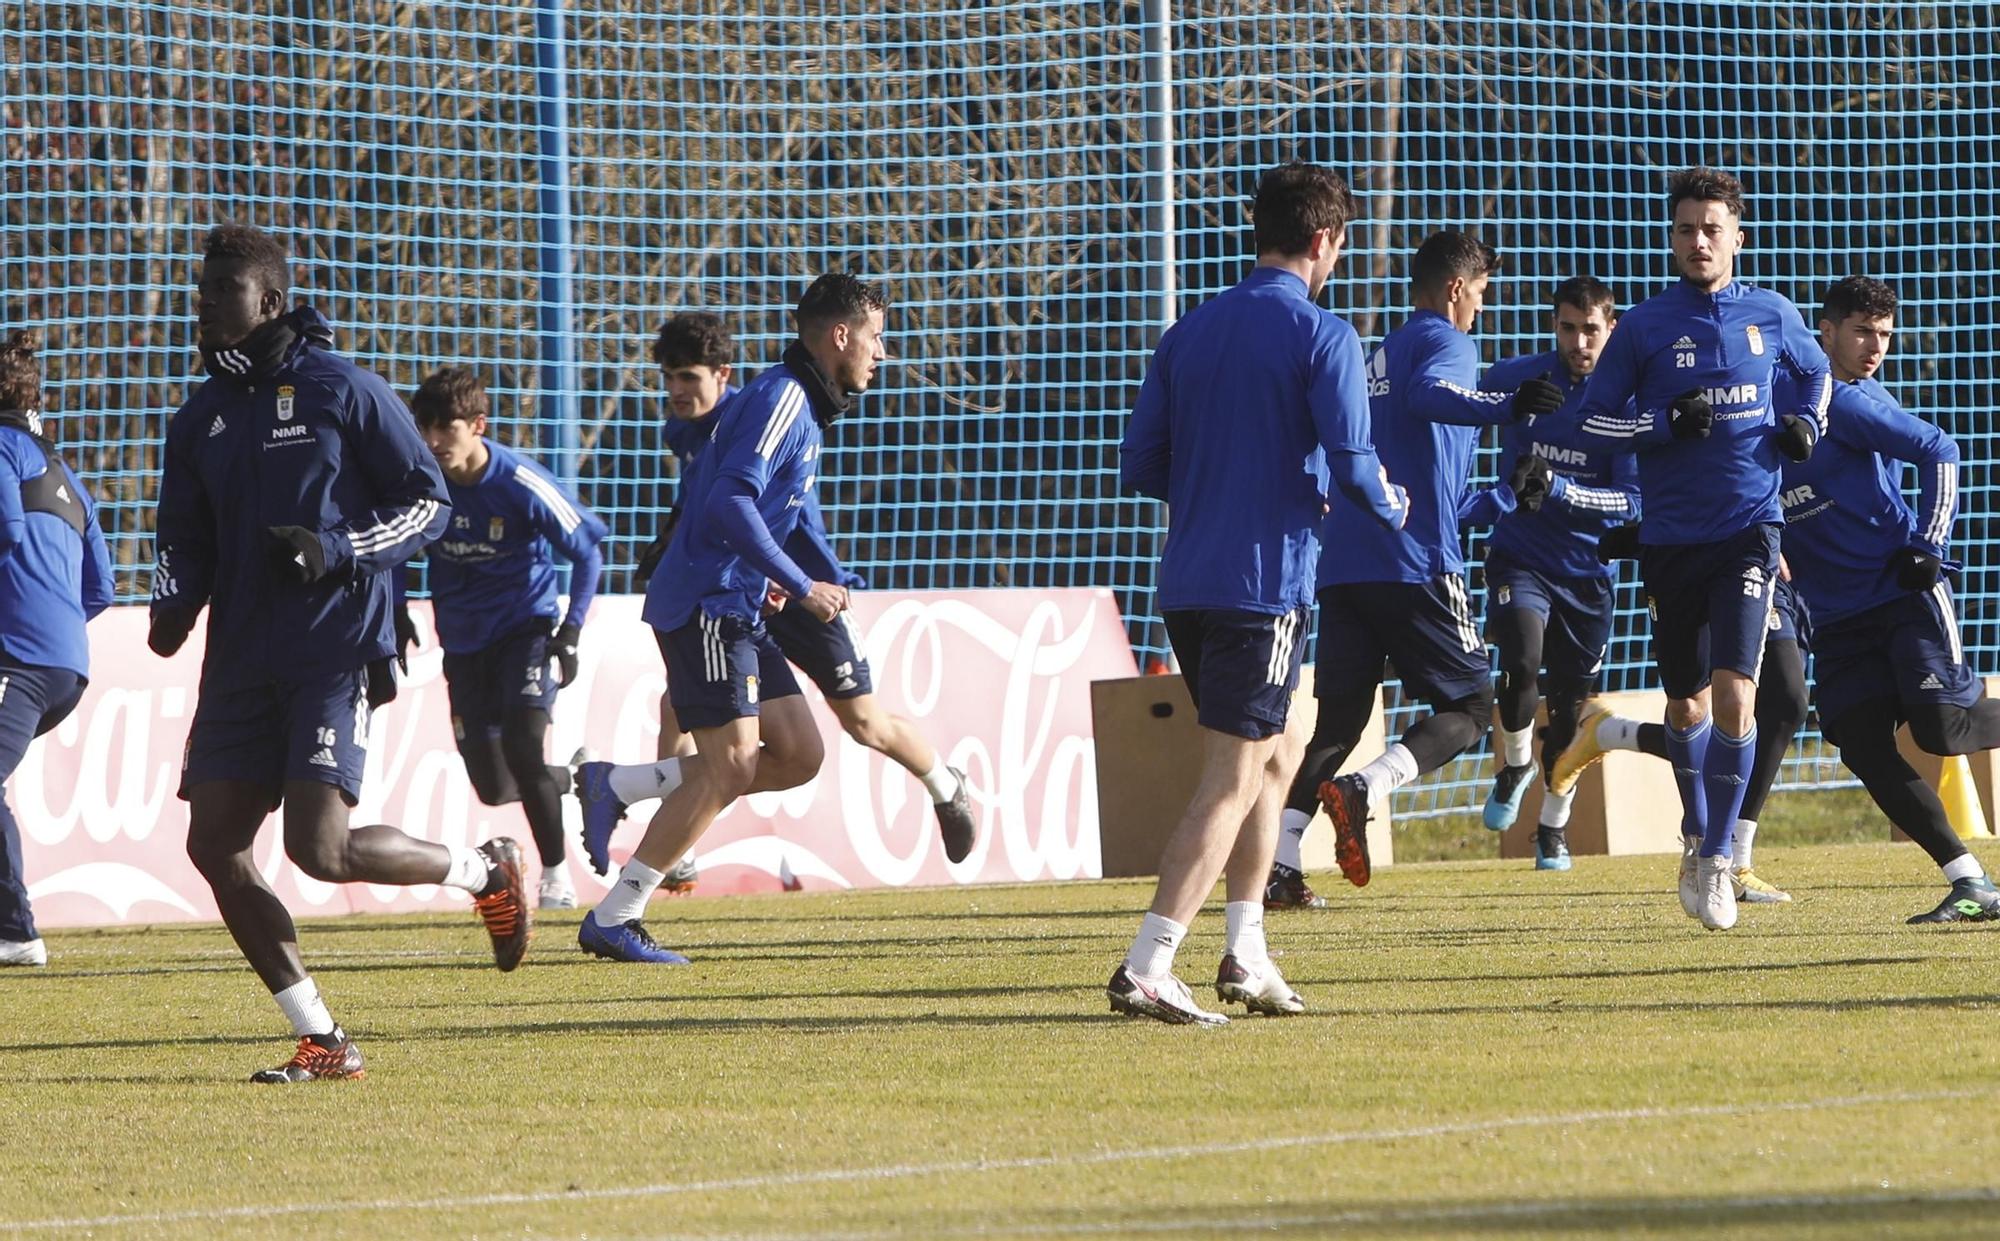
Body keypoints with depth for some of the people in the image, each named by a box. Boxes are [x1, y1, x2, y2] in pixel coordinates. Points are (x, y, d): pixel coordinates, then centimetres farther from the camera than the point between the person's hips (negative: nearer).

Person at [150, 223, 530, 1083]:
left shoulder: (343, 392, -5)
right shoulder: (200, 421, 12)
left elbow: (429, 503, -3)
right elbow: (183, 539, 18)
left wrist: (335, 550, -17)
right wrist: (173, 604, -4)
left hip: (335, 653, -6)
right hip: (243, 658, 6)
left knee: (320, 849, -18)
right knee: (213, 845, -4)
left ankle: (484, 871, 11)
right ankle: (320, 1041, 5)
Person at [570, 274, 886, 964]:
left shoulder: (800, 403, 20)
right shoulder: (781, 400, -12)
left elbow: (702, 493, 26)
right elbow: (731, 501, -23)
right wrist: (801, 588, -20)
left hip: (737, 612, 10)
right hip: (706, 606, -10)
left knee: (799, 754, 5)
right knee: (732, 763, -15)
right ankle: (612, 920, -14)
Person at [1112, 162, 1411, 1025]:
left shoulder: (1190, 333, 11)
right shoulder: (1321, 338, -8)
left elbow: (1139, 465, 12)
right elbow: (1352, 467, -14)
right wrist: (1391, 507, 7)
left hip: (1186, 586, 7)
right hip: (1265, 585, -7)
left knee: (1276, 755, 23)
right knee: (1232, 783, -5)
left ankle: (1245, 955, 20)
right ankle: (1145, 970, -13)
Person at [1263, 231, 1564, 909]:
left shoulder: (1380, 355, 26)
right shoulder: (1446, 343, -1)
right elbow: (1427, 395, -25)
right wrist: (1504, 407, -38)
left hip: (1341, 566, 8)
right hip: (1414, 566, -8)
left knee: (1339, 719, 8)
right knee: (1469, 706, 1)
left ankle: (1280, 864, -7)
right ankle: (1362, 790, -22)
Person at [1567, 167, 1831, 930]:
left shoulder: (1772, 316, 4)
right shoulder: (1645, 325, -1)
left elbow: (1815, 371, 24)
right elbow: (1593, 420, 1)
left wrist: (1807, 423, 4)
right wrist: (1667, 422, -15)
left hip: (1748, 529, -1)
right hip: (1671, 540, 1)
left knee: (1734, 691, -15)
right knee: (1685, 703, 13)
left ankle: (1717, 860, -9)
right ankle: (1696, 835, 37)